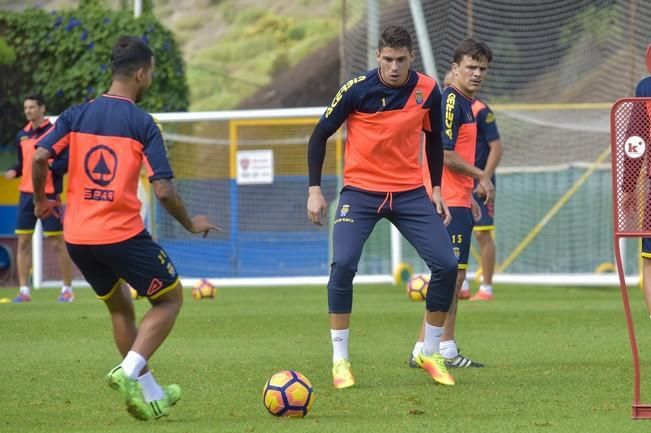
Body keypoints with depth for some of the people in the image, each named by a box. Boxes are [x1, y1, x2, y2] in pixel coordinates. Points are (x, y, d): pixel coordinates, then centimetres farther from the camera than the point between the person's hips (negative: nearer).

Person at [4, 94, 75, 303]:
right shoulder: (22, 135, 11)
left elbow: (68, 161, -11)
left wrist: (50, 167, -26)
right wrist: (14, 171, 1)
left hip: (48, 194, -6)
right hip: (26, 193, 6)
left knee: (58, 242, 0)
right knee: (23, 241, 3)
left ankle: (67, 289, 10)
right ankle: (24, 290, 7)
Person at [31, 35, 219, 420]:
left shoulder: (76, 115, 5)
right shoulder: (142, 124, -8)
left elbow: (40, 157, -6)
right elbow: (163, 189, -12)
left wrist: (41, 200, 12)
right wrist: (191, 224, 4)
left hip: (77, 237, 6)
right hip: (123, 234, -6)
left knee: (120, 307, 24)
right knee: (170, 298, 13)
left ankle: (151, 396, 22)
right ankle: (130, 371, -7)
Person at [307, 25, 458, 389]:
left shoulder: (428, 90, -3)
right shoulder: (357, 90, -13)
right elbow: (320, 135, -2)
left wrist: (436, 189, 9)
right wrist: (315, 189, -6)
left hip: (411, 192, 3)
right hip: (361, 191, -3)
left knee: (447, 266, -7)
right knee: (343, 264, -22)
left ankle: (431, 353, 13)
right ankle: (340, 360, -8)